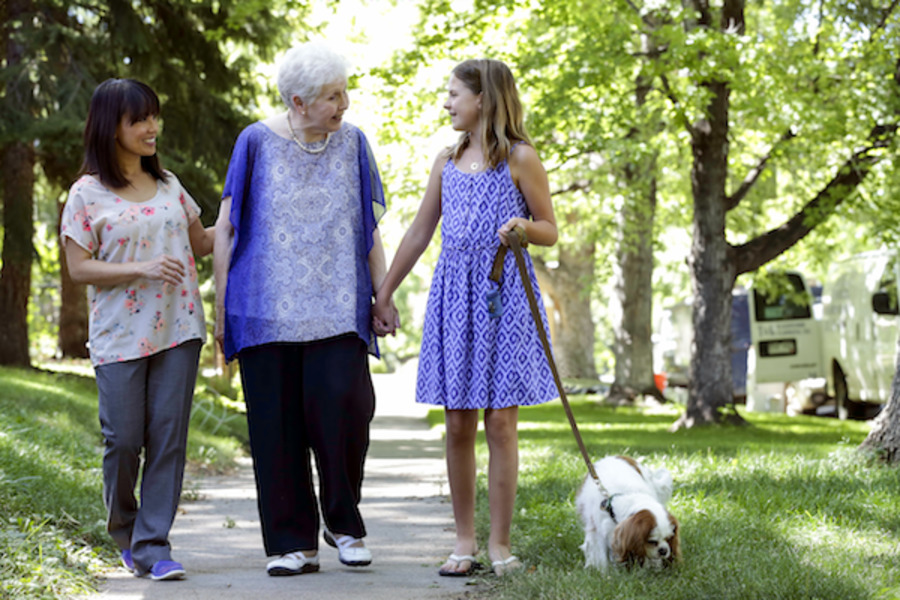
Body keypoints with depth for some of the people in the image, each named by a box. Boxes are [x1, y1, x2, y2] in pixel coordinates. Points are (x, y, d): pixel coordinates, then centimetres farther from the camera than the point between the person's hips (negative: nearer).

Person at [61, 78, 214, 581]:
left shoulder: (169, 185, 12)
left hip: (178, 329, 4)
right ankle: (124, 533, 23)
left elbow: (201, 242, 21)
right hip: (121, 336, -3)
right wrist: (141, 268, -16)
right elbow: (79, 268, -6)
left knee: (169, 436, -2)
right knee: (124, 440, -2)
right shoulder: (88, 194, -2)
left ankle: (153, 545, 2)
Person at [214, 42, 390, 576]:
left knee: (342, 404, -16)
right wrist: (220, 306, 2)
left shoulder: (351, 143, 9)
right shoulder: (257, 143, 2)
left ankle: (344, 522, 6)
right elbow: (226, 227, 5)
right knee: (277, 425, -2)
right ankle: (294, 544, 8)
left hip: (336, 308, 1)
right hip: (268, 309, -1)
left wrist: (384, 294, 7)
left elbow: (370, 229, 14)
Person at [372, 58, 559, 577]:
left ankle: (500, 543, 2)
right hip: (454, 293, 4)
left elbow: (551, 232, 3)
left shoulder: (520, 158, 0)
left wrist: (524, 225, -19)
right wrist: (384, 294, 19)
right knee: (458, 423, 1)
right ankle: (465, 542, 8)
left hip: (504, 294, -4)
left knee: (501, 421, -5)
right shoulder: (447, 162, 14)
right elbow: (419, 234, 19)